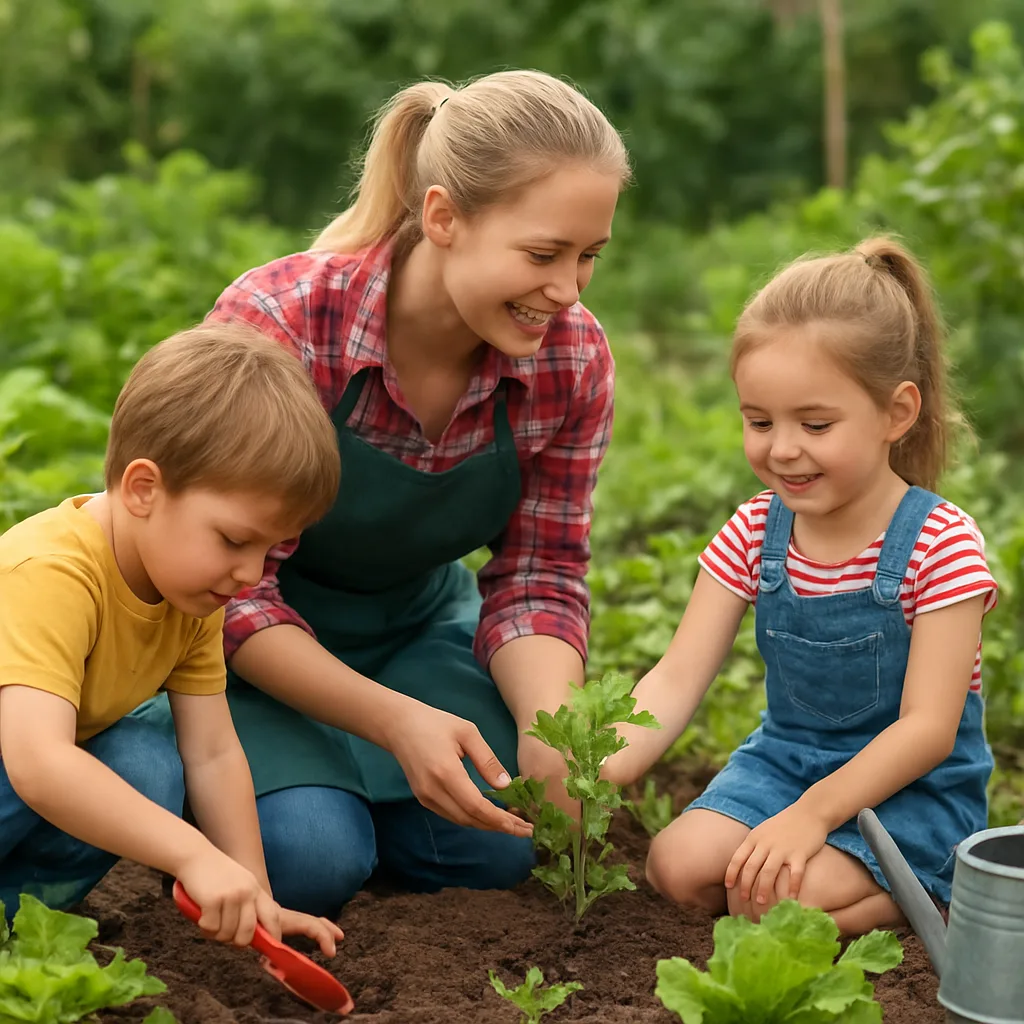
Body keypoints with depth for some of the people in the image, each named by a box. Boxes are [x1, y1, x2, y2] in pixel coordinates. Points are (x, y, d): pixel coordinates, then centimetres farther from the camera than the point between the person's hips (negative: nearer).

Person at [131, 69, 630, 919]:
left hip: (415, 627, 4)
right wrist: (395, 720, -39)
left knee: (493, 848, -18)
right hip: (256, 645, -4)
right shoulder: (277, 325, -31)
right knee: (313, 859, -26)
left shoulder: (573, 359, -17)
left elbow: (537, 578, -10)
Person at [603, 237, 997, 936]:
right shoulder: (754, 534, -3)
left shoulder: (940, 545, -17)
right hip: (786, 759, 5)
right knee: (677, 867, -17)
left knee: (778, 897, -26)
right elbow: (678, 677, -9)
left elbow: (928, 727, -20)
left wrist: (814, 813, -31)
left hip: (913, 787, -5)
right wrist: (603, 768, -28)